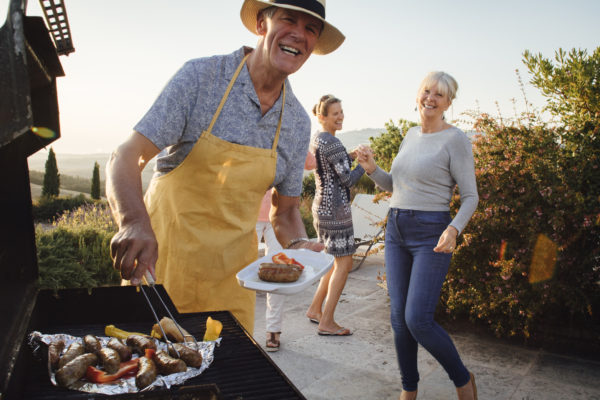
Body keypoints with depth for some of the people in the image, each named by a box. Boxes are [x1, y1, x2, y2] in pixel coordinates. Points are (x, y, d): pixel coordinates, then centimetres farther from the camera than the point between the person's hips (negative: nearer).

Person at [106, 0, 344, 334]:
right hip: (162, 257, -3)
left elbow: (285, 210, 9)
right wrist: (134, 221, -36)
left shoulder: (298, 123, 1)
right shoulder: (201, 77, -12)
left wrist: (299, 245, -13)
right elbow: (127, 158, -17)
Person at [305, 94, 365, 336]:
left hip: (321, 206, 10)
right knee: (344, 263, 0)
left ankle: (315, 309, 26)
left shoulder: (316, 139, 13)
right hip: (335, 208, -10)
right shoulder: (332, 143, -17)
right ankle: (326, 322, 6)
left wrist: (350, 156, 12)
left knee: (339, 261, 19)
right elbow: (347, 180, -17)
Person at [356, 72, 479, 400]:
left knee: (418, 320, -12)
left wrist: (454, 229, -25)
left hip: (431, 234, -6)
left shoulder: (455, 139, -7)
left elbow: (470, 197, -8)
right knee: (399, 317, 7)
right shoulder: (411, 135, 13)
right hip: (396, 229, 6)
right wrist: (371, 168, 0)